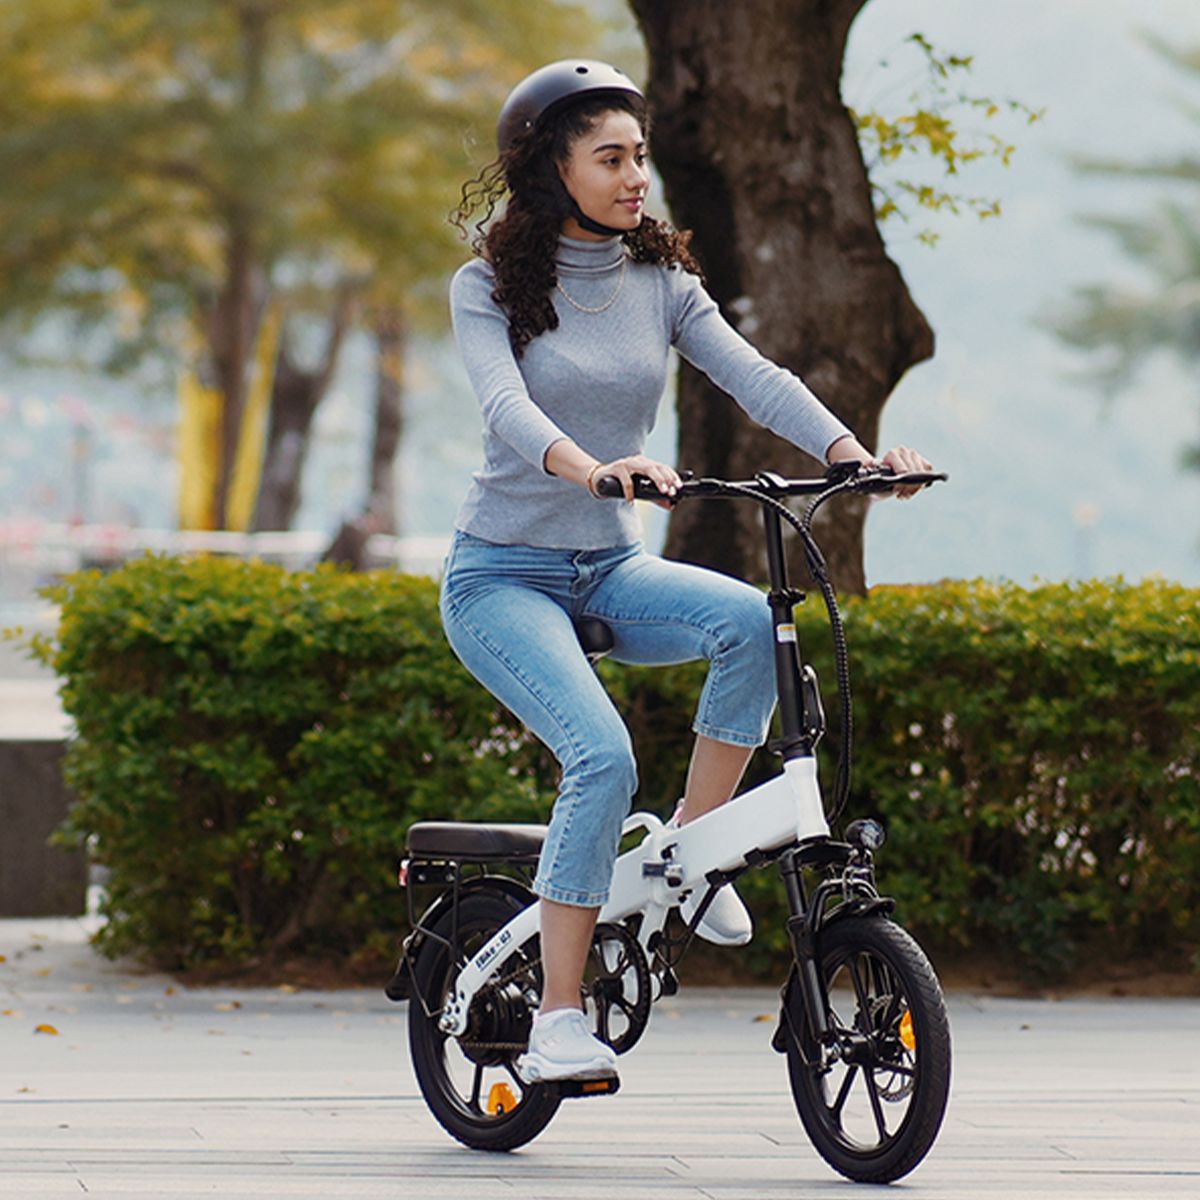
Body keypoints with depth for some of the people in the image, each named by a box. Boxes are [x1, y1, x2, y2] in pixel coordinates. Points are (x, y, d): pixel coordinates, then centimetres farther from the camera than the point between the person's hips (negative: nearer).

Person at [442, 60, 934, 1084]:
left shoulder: (662, 281, 5)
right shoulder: (492, 285, -6)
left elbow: (754, 377, -9)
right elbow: (507, 404, -25)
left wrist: (858, 455, -28)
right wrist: (592, 467, -46)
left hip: (612, 569, 4)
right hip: (503, 573, -4)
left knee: (751, 622, -28)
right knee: (603, 756, -27)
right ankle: (556, 1021, -18)